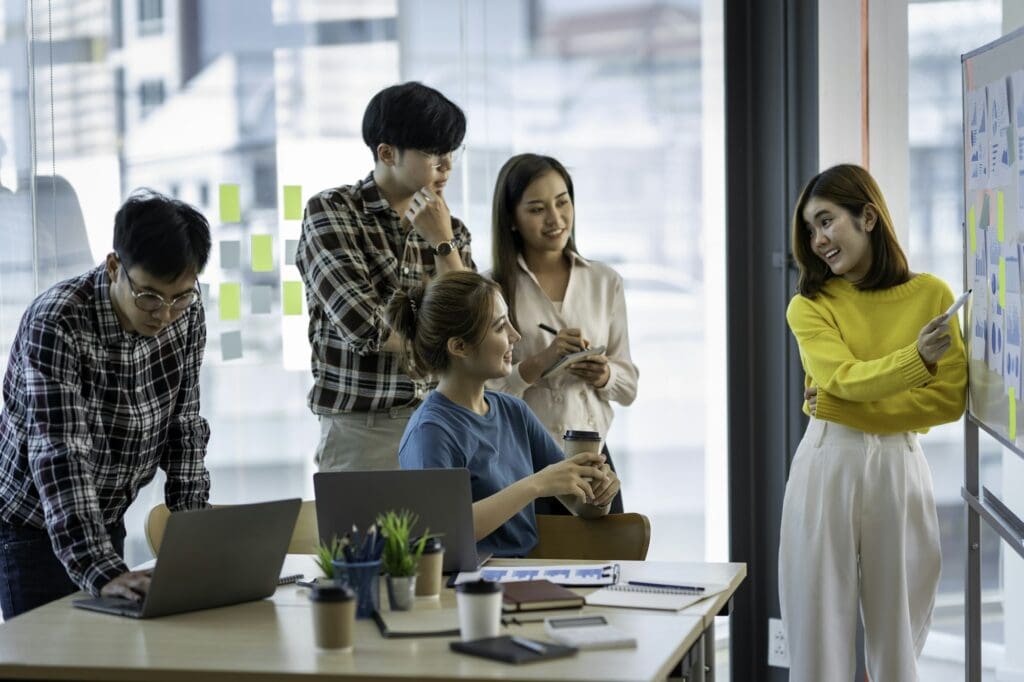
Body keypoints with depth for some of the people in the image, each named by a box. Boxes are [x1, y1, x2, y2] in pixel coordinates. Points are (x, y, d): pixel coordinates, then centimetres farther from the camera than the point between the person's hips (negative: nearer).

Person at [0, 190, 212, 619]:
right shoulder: (56, 325, -28)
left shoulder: (187, 315, -10)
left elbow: (184, 423, 0)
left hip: (107, 519, 5)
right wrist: (101, 571, -45)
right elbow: (60, 456, -36)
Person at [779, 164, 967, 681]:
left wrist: (853, 408, -10)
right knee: (821, 625, 1)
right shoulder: (809, 307, 2)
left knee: (897, 631, 5)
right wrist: (917, 358, -30)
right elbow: (846, 378, -14)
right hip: (828, 465, 0)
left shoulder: (932, 295, 2)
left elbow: (950, 399, -2)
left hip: (900, 468, 0)